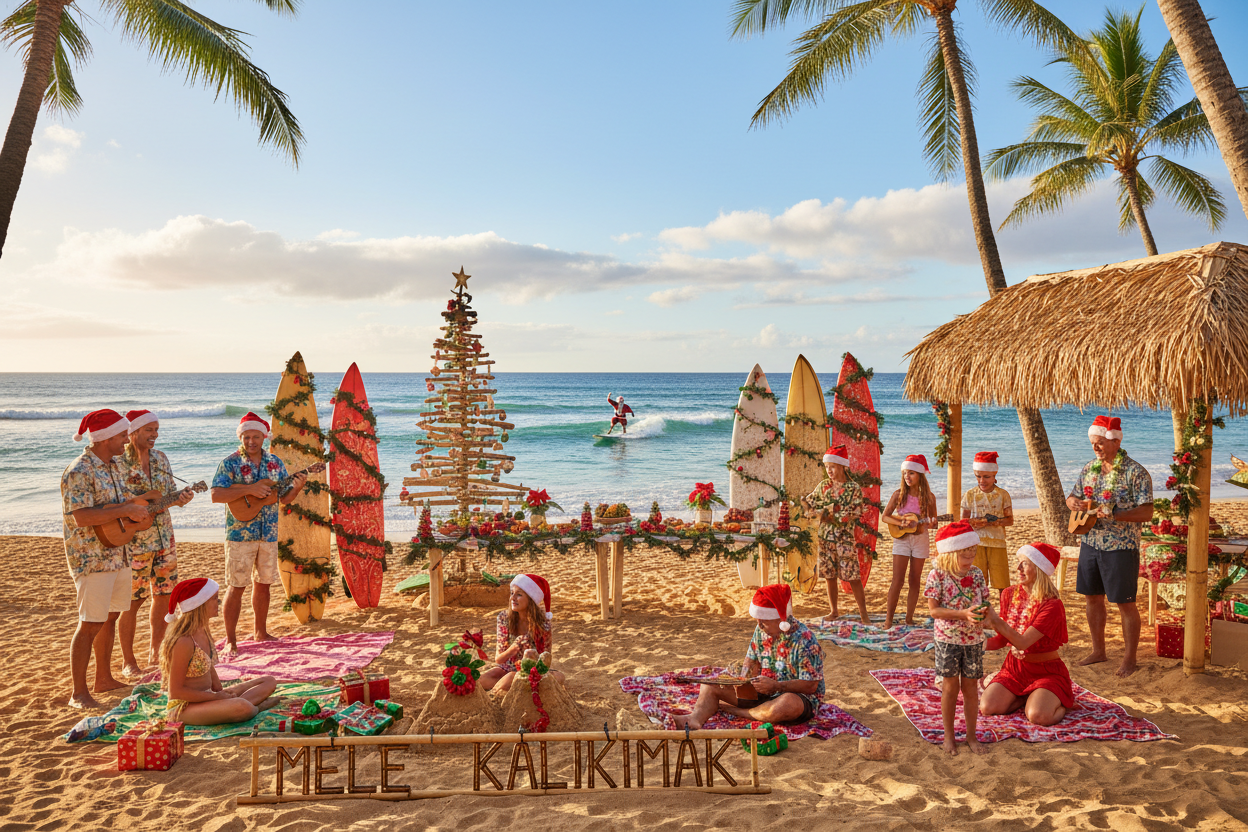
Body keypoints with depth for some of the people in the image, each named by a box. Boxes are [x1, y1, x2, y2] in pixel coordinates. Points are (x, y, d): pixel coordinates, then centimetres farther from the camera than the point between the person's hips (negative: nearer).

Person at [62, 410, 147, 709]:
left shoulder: (112, 467, 11)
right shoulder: (79, 472, -18)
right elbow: (82, 517, -27)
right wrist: (126, 510, -24)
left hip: (118, 556, 9)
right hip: (92, 559, -9)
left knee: (110, 617, 16)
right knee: (90, 625, -5)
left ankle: (104, 679, 28)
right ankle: (79, 694, 3)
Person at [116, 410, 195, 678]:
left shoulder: (160, 458, 8)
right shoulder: (119, 462, -11)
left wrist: (181, 497, -10)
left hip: (164, 537, 6)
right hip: (134, 540, -6)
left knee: (164, 595, 10)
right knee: (132, 600, 1)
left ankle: (155, 650, 26)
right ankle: (128, 661, 15)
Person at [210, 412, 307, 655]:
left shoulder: (275, 463, 8)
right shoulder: (230, 463, -5)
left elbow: (285, 498, 11)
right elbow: (216, 495, -16)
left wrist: (297, 486, -10)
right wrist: (249, 490, -23)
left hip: (268, 534, 5)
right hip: (239, 533, -4)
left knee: (263, 583, 14)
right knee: (237, 586, -2)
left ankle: (260, 632, 27)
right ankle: (230, 639, 6)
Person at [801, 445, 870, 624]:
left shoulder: (854, 488, -4)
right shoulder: (823, 485, 7)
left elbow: (854, 514, -12)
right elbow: (807, 502, 10)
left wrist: (829, 514, -14)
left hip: (844, 538, -4)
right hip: (825, 537, 4)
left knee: (853, 577, -5)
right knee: (829, 576, 10)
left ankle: (864, 614, 2)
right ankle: (834, 611, 23)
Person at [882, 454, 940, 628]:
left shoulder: (929, 497, -1)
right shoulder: (899, 494, -4)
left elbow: (932, 521, 7)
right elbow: (884, 516, -2)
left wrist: (932, 523, -17)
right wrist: (901, 523, -18)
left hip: (920, 539, 2)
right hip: (901, 538, -2)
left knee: (915, 580, 7)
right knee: (898, 580, -6)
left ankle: (909, 618, 16)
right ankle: (889, 619, -1)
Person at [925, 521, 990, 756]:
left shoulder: (976, 574, -2)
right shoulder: (938, 575, -13)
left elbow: (984, 603, 5)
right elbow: (934, 610, -15)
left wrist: (982, 614, -18)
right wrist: (963, 614, -25)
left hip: (974, 639, 3)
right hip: (948, 639, -3)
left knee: (971, 687, 11)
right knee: (950, 687, 8)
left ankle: (971, 735, 26)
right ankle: (949, 736, 23)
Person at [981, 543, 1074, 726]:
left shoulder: (1052, 605, -18)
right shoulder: (1010, 594, 0)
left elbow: (1023, 643, -27)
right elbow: (1001, 640, 5)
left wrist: (997, 622, -39)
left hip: (1046, 671, -4)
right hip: (1014, 668, 5)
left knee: (1038, 716, -29)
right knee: (987, 706, -18)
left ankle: (1062, 701, 6)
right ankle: (1027, 697, 11)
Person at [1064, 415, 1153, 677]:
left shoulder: (1136, 472, -11)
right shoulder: (1089, 469, 8)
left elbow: (1147, 513, -15)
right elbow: (1072, 496, 17)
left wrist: (1115, 514, -27)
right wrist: (1073, 502, -6)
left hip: (1121, 547, -6)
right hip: (1090, 543, 6)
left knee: (1125, 603, 2)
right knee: (1093, 597, 14)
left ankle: (1129, 658, 15)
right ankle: (1098, 650, 28)